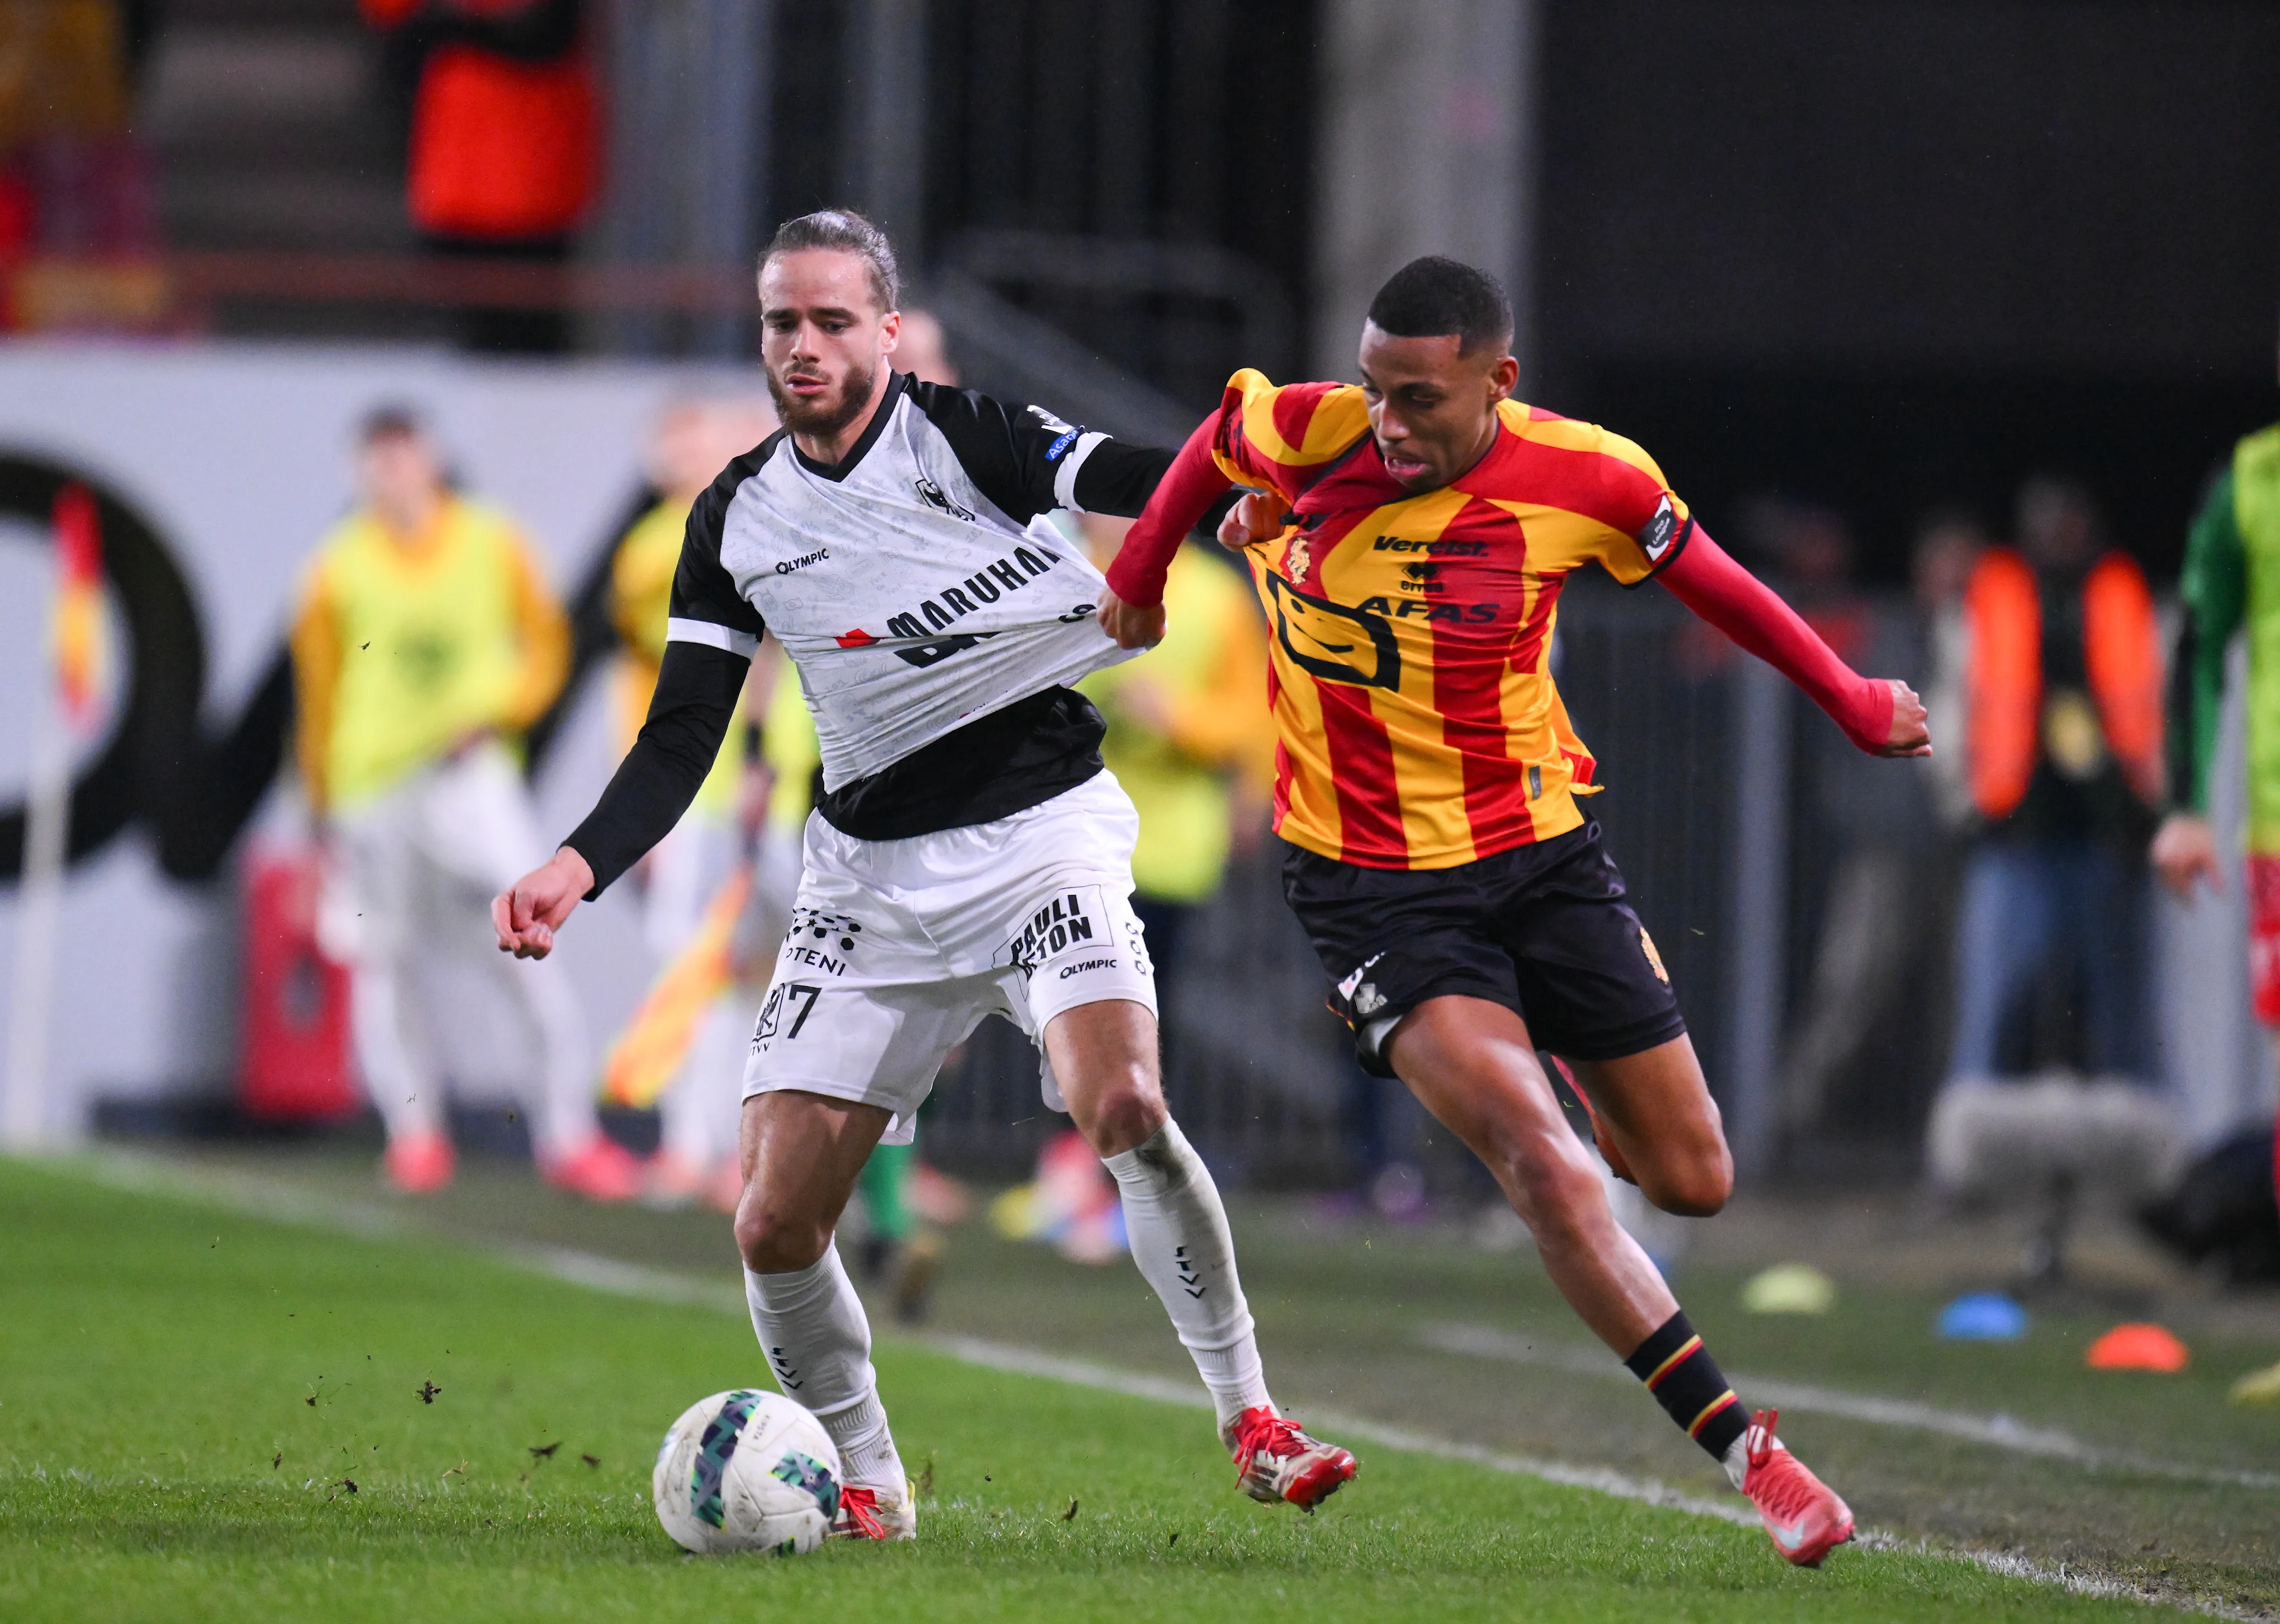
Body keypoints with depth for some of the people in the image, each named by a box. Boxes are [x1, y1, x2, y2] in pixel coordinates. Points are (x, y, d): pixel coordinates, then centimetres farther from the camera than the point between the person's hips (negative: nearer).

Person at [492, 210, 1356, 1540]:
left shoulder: (962, 435, -4)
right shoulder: (736, 523, 7)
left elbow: (1144, 484, -16)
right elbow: (679, 740, 7)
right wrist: (580, 867, -9)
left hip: (1041, 833, -4)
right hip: (871, 872, 4)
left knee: (1121, 1105, -29)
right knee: (777, 1224, -4)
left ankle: (1251, 1419, -13)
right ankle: (866, 1480, 20)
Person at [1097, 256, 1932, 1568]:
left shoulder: (1584, 479, -14)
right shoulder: (1309, 437, -15)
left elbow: (1704, 573, 5)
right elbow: (1222, 432, 9)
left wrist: (1851, 701, 14)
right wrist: (1140, 573, 22)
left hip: (1542, 852, 2)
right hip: (1371, 880, -2)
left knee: (1694, 1178, 7)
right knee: (1543, 1166, -21)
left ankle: (1595, 1092, 45)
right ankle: (1748, 1451, -17)